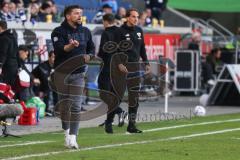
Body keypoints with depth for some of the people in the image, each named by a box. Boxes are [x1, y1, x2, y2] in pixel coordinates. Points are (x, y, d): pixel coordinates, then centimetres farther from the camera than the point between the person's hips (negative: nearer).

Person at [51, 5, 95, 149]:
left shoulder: (85, 31, 9)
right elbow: (59, 49, -21)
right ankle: (67, 131, 30)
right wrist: (70, 46, -40)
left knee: (76, 106, -11)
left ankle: (72, 138, -15)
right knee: (64, 105, 10)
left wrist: (89, 56, -1)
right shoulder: (59, 32, -5)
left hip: (78, 73, 2)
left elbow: (91, 48, 21)